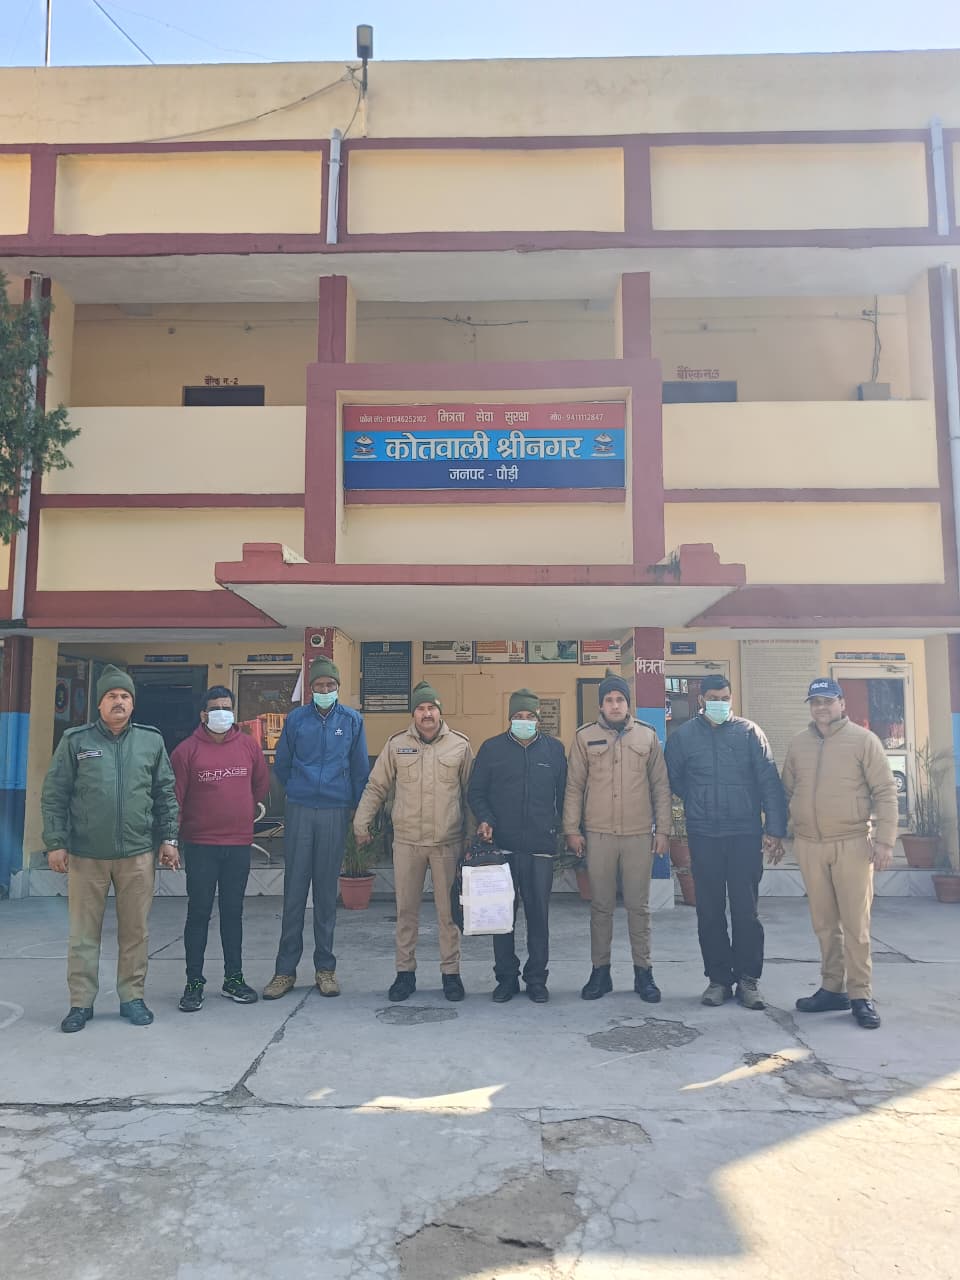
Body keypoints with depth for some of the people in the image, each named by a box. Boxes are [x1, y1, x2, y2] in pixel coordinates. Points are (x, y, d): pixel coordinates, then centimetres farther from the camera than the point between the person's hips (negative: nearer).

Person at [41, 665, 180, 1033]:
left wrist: (168, 838, 4)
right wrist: (55, 843, -4)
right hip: (86, 855, -1)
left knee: (135, 930, 8)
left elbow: (165, 794, 9)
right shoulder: (76, 741, 1)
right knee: (83, 933, 6)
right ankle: (81, 1003, 19)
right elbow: (54, 796, 1)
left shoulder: (151, 741, 6)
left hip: (137, 854, 1)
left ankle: (132, 997, 21)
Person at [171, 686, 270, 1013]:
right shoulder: (187, 750, -7)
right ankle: (194, 983, 14)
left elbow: (261, 786, 16)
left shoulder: (248, 746, 3)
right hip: (200, 845, -3)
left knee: (233, 912, 12)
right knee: (198, 913, 3)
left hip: (239, 844, 3)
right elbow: (175, 797, -6)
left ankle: (234, 979, 23)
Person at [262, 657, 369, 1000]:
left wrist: (356, 808, 8)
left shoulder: (352, 720, 3)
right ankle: (285, 969, 9)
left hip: (335, 813, 0)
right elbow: (282, 764, 12)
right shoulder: (296, 718, 2)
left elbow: (360, 769, 7)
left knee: (327, 890, 7)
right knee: (294, 890, 2)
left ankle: (325, 967, 16)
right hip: (300, 812, 0)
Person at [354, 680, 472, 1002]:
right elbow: (376, 787, 9)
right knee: (406, 909, 9)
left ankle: (451, 972, 20)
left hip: (448, 842, -1)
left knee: (449, 909, 7)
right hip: (407, 841, 1)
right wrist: (362, 820, -1)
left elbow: (471, 793, 7)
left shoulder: (460, 745, 2)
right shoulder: (397, 745, 4)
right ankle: (405, 971, 22)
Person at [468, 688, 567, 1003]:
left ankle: (536, 978, 18)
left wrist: (559, 828, 5)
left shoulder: (554, 749, 7)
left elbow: (564, 794, 11)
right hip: (501, 845, 0)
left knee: (539, 914, 5)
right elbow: (475, 792, 8)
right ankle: (506, 977, 19)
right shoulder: (492, 748, 5)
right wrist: (485, 820, -8)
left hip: (541, 847, 0)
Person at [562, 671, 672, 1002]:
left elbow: (660, 786, 7)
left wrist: (663, 829, 2)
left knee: (638, 906, 7)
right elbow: (574, 787, 3)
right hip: (598, 835, 0)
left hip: (639, 835, 0)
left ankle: (643, 972, 19)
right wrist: (572, 829, -2)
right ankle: (600, 971, 19)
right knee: (601, 906, 8)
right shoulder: (584, 736, 3)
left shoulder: (647, 735, 5)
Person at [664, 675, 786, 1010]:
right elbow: (672, 779, 12)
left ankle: (748, 978, 16)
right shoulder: (683, 735, 3)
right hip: (703, 836, 1)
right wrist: (699, 804, 9)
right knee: (710, 911, 7)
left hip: (745, 834, -1)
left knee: (746, 910, 3)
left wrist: (775, 829, -7)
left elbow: (770, 782, -2)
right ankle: (719, 978, 19)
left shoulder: (749, 732, 1)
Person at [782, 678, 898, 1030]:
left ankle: (860, 995, 9)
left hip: (852, 843, -4)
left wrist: (884, 839, -11)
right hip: (809, 846, 4)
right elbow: (787, 793, 16)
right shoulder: (798, 745, 10)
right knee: (824, 924, 11)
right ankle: (833, 988, 21)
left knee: (855, 924, -1)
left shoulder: (863, 740, -2)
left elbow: (885, 792, -5)